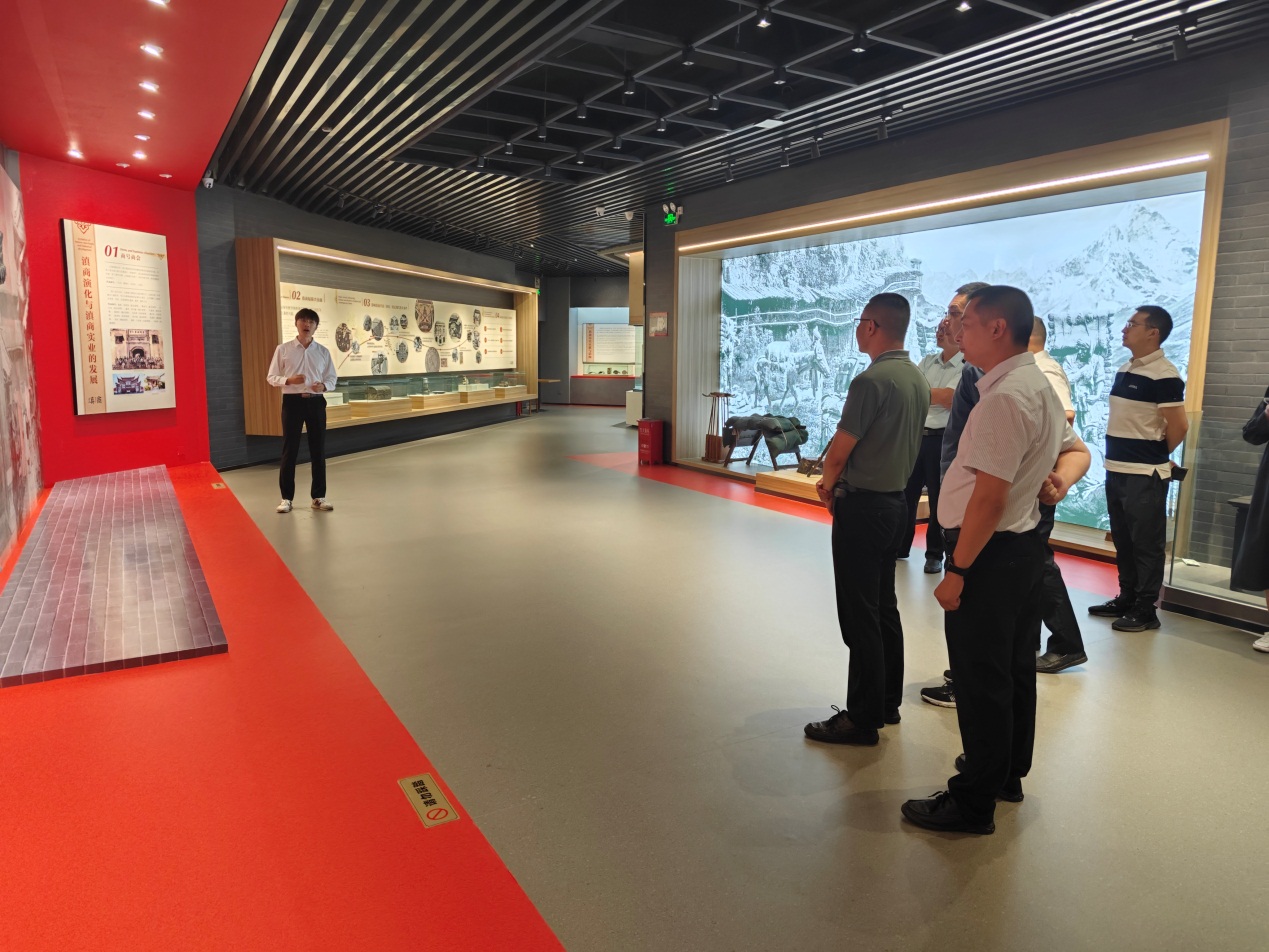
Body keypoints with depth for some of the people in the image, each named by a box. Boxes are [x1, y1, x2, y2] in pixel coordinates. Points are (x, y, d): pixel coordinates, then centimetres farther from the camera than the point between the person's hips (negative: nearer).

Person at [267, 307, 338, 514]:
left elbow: (332, 378, 8)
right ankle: (286, 497, 10)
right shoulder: (283, 349, 1)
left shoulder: (323, 351, 6)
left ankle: (318, 497, 15)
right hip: (292, 402, -2)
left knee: (318, 450, 5)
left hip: (316, 402, 2)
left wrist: (324, 386, -14)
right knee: (290, 450, 1)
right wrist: (288, 380, -19)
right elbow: (271, 377, 1)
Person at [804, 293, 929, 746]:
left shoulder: (872, 380, -19)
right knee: (884, 607, 17)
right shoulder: (918, 380, 8)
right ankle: (887, 703, 29)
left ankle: (862, 718, 7)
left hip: (862, 505, -9)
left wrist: (828, 482, 5)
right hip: (895, 500, 9)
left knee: (860, 616, -2)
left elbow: (840, 450, -16)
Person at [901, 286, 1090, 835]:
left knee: (980, 682, 1)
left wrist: (957, 571, -21)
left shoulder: (1004, 397, -22)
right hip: (1025, 545, 11)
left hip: (990, 553, -11)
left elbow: (990, 496, -25)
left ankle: (974, 804, 14)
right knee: (1013, 670, 21)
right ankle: (1008, 774, 39)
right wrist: (1060, 478, 0)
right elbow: (1077, 450, 21)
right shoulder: (1039, 387, 12)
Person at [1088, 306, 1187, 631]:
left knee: (1146, 543, 1)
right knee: (1122, 540, 16)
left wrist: (1155, 455, 1)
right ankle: (1126, 598, 28)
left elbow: (1179, 425, -14)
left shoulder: (1164, 375, -14)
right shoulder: (1124, 370, 12)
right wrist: (1122, 454, 12)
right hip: (1116, 470, 9)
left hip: (1145, 475, -8)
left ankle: (1145, 609, 10)